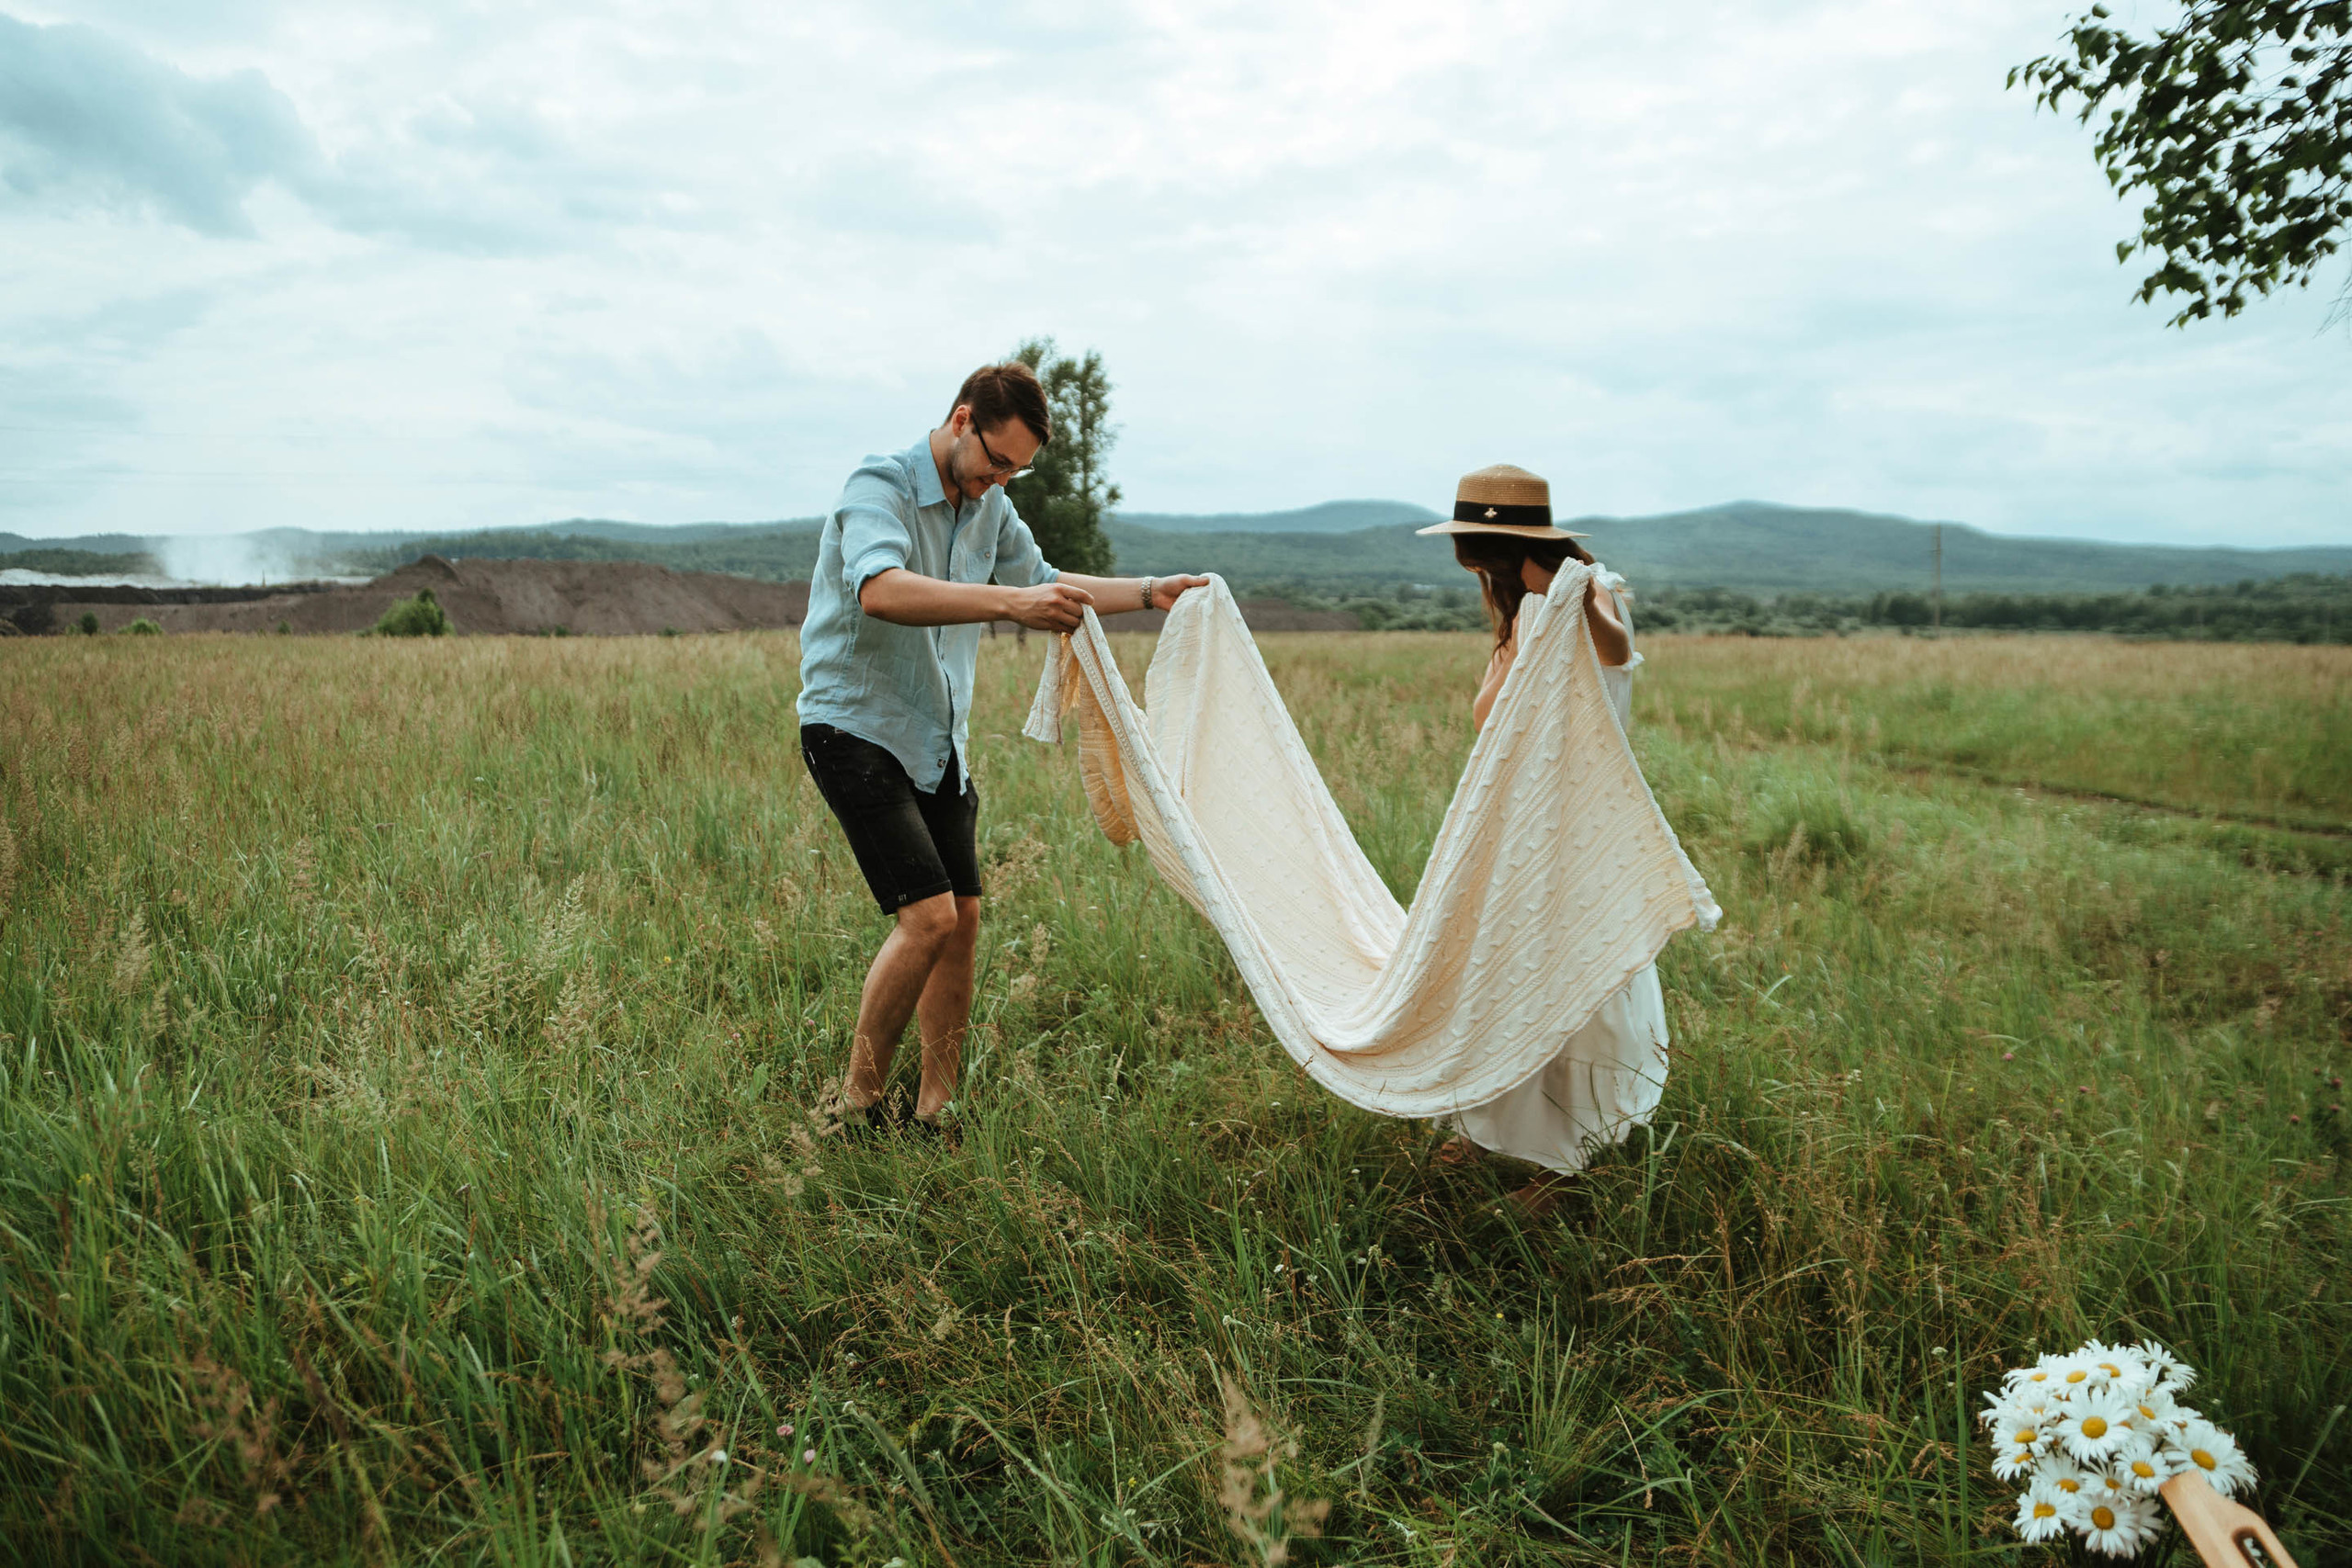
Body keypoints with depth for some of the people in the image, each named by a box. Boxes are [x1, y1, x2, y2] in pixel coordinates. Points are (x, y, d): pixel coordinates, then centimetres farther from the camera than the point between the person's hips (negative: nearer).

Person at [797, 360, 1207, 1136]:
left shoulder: (990, 506, 8)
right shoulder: (879, 485, -16)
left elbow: (1044, 584, 24)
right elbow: (881, 592, -37)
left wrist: (1149, 592, 15)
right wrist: (1012, 602, -46)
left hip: (939, 741, 8)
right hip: (857, 729, -8)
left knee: (963, 920, 5)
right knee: (928, 916, -17)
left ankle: (936, 1110, 16)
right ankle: (857, 1105, -1)